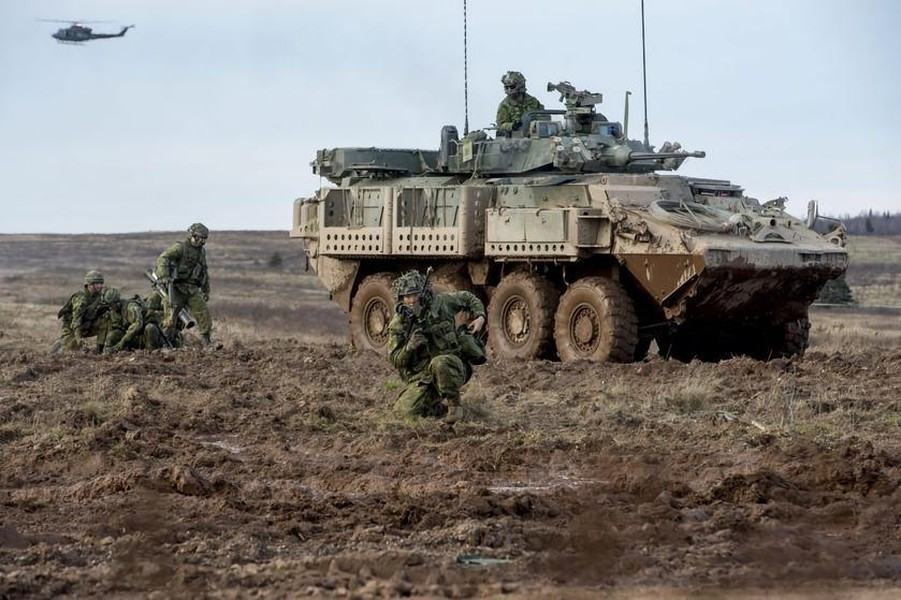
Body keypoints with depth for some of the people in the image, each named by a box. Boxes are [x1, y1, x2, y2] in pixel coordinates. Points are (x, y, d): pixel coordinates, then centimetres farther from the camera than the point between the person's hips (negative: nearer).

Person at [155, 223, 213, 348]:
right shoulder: (180, 247, -7)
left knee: (203, 313, -6)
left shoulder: (202, 252, 16)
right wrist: (164, 276, -33)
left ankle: (207, 343, 1)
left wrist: (206, 291, 28)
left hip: (193, 290, 5)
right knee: (170, 318, -5)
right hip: (177, 289, -5)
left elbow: (204, 273, 28)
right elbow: (163, 259, -20)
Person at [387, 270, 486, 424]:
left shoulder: (441, 303, -5)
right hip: (422, 375, 2)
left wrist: (480, 317, -4)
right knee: (407, 410, -18)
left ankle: (454, 404, -14)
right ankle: (440, 404, 13)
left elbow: (468, 299, 14)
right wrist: (410, 346, -23)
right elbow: (396, 360, -4)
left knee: (439, 363, -38)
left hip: (452, 367, -2)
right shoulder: (398, 324, -4)